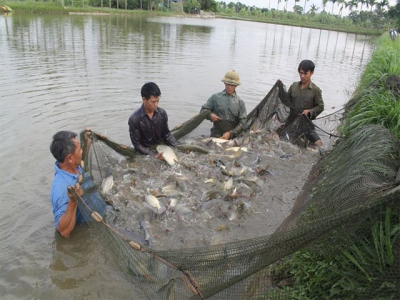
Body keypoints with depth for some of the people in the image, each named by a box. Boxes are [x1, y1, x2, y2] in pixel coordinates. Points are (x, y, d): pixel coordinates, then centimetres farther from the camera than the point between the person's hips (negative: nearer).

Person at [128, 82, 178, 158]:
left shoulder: (162, 113, -6)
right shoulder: (134, 119, -18)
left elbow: (167, 134, 5)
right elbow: (137, 145, -13)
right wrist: (155, 155, -25)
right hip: (146, 152, -4)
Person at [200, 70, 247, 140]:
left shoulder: (240, 102, 6)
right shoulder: (216, 97, 8)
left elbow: (242, 123, 2)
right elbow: (203, 110, 13)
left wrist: (230, 133, -11)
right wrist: (210, 114, -9)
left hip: (233, 136, 1)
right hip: (217, 134, -1)